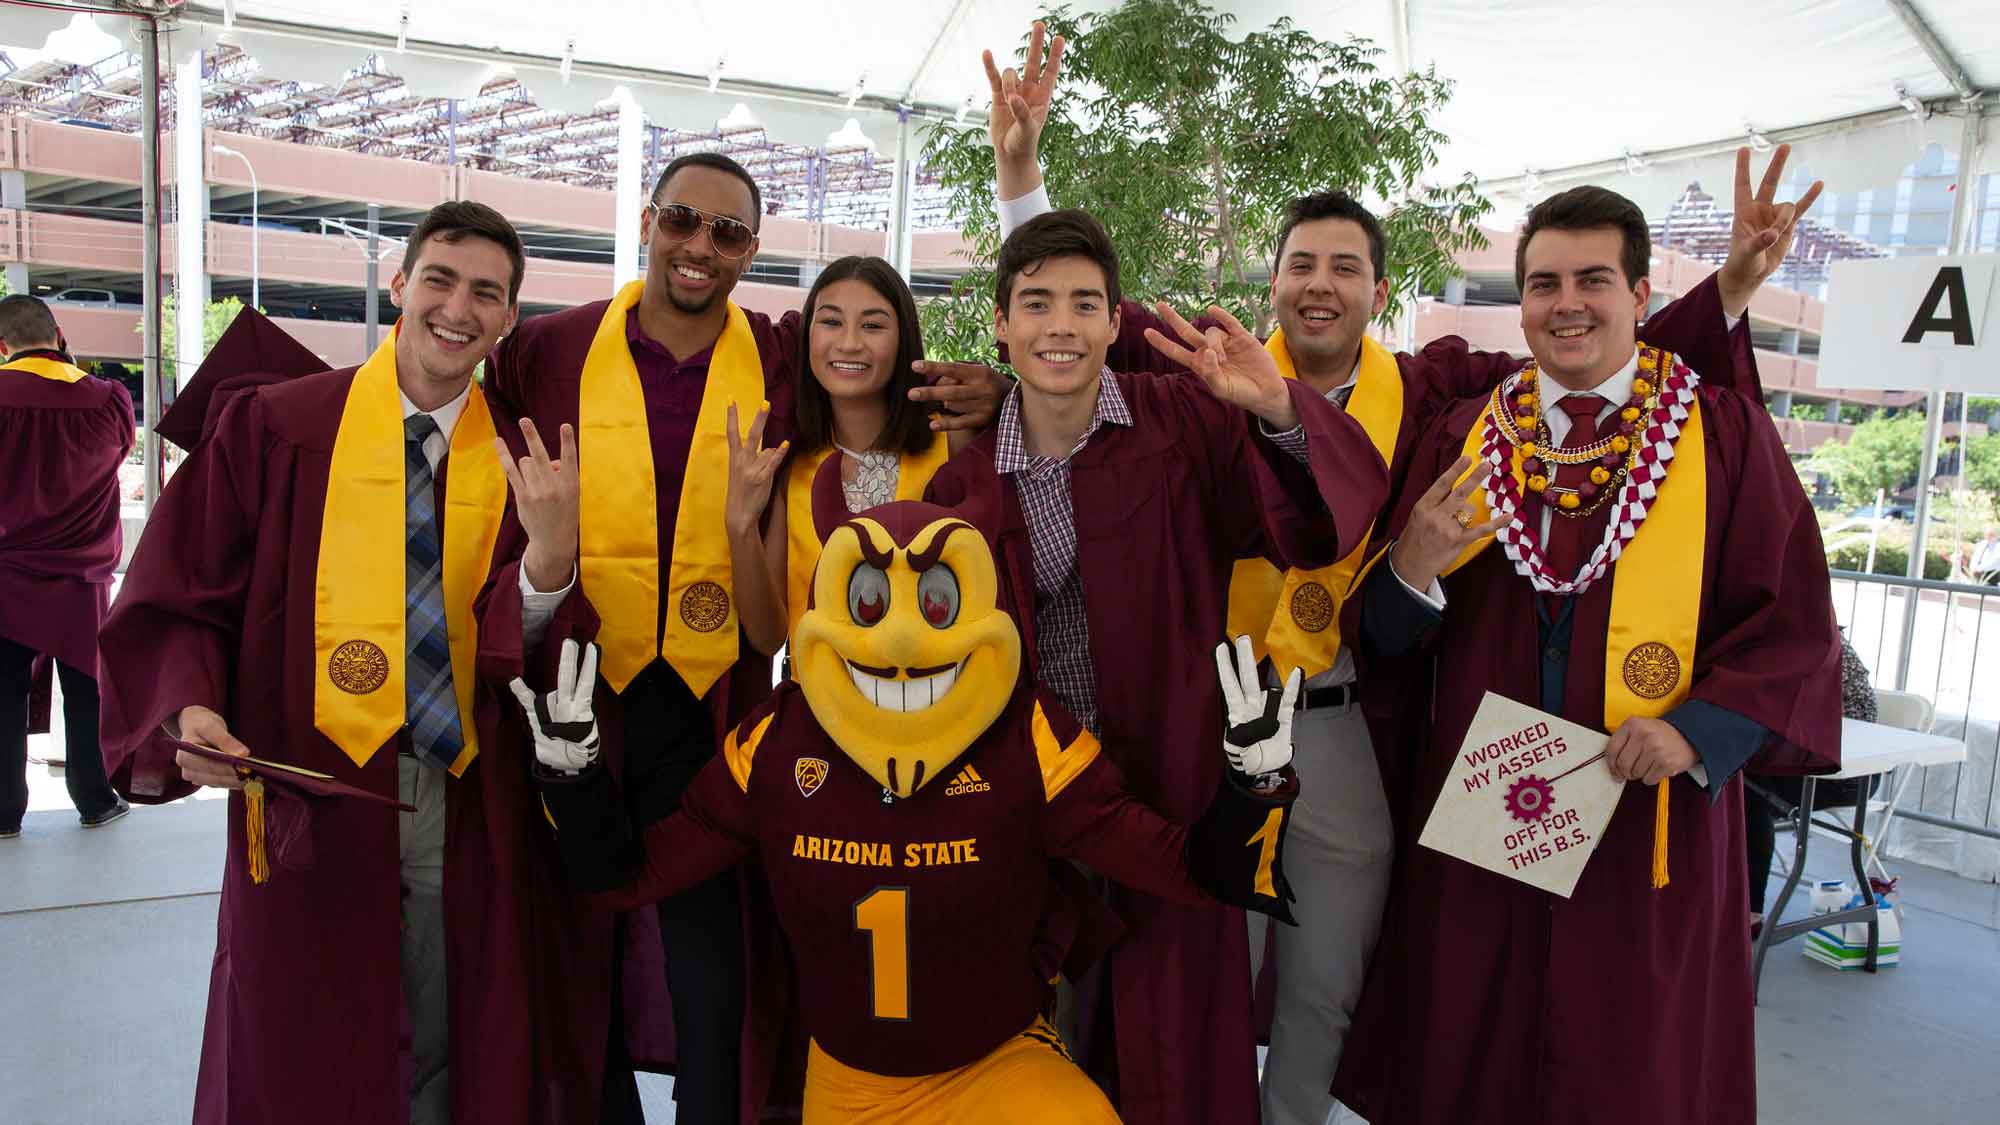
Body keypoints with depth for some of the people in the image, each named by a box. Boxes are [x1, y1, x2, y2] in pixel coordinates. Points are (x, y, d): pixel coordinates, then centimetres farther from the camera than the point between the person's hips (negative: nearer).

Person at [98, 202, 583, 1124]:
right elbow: (175, 599, 1)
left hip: (469, 817, 2)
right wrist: (188, 708, -17)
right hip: (310, 811, -1)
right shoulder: (273, 425, -1)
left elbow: (541, 658, -1)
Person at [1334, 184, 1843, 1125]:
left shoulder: (1726, 434, -1)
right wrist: (1409, 571, -17)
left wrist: (1701, 728, -17)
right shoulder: (1462, 437, 5)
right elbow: (1389, 634, 4)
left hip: (1648, 812, -1)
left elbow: (1795, 619, -2)